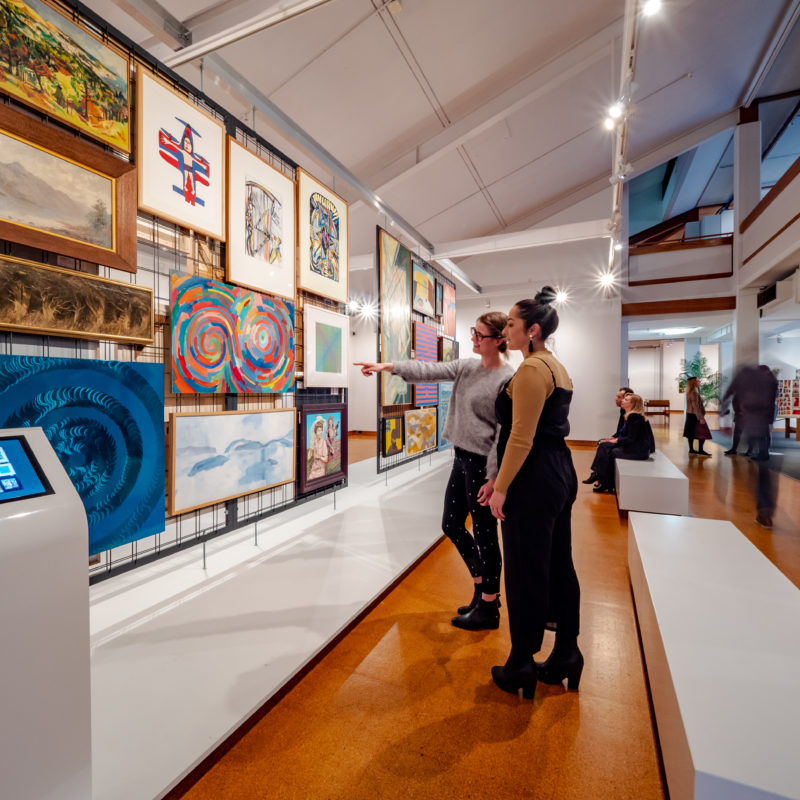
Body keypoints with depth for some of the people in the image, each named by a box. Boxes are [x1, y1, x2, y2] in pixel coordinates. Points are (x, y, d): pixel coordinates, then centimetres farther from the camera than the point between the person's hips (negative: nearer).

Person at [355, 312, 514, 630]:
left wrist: (492, 478, -18)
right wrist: (388, 366, -9)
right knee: (452, 525, 16)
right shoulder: (466, 367, 8)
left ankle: (488, 607, 26)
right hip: (461, 458, 8)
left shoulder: (507, 379, -14)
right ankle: (482, 587, 37)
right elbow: (431, 370, 1)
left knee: (484, 534, 5)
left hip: (482, 463, -8)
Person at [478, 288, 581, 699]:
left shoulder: (531, 369, -16)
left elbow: (521, 437, -21)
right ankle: (566, 656, 33)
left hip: (534, 481, -10)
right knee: (558, 566, 18)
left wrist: (501, 487, -13)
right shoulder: (556, 366, 15)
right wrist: (500, 478, 13)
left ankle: (521, 667, 22)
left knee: (525, 573, 4)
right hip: (560, 474, 10)